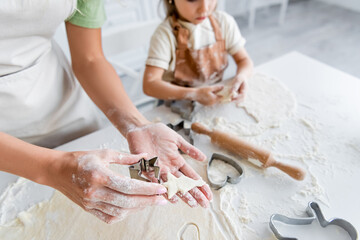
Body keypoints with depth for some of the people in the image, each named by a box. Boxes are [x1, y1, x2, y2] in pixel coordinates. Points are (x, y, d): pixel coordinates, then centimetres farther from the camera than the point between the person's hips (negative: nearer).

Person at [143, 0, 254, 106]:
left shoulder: (225, 21, -6)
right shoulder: (165, 33, -18)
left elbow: (244, 60, -1)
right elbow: (150, 85, -25)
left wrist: (241, 76, -24)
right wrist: (194, 94, -34)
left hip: (217, 97, 5)